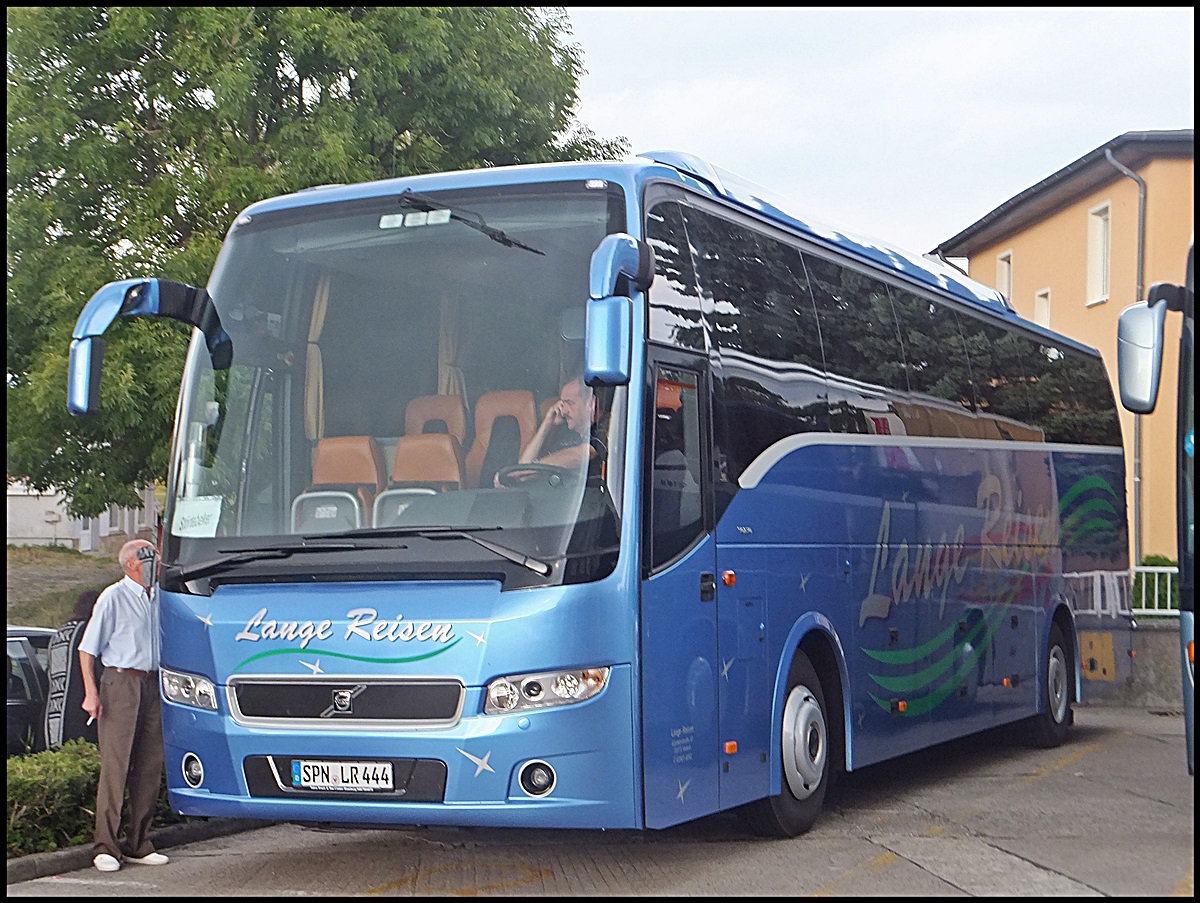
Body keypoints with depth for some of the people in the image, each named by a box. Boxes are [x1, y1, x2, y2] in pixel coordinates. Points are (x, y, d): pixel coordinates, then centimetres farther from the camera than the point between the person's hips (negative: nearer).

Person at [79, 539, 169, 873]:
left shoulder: (156, 600, 15)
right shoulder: (113, 598, -3)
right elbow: (87, 648, -4)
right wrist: (91, 692, -12)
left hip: (152, 685, 6)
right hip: (121, 682, -6)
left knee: (150, 767, 5)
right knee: (115, 766, -8)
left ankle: (138, 844, 13)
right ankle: (106, 847, -4)